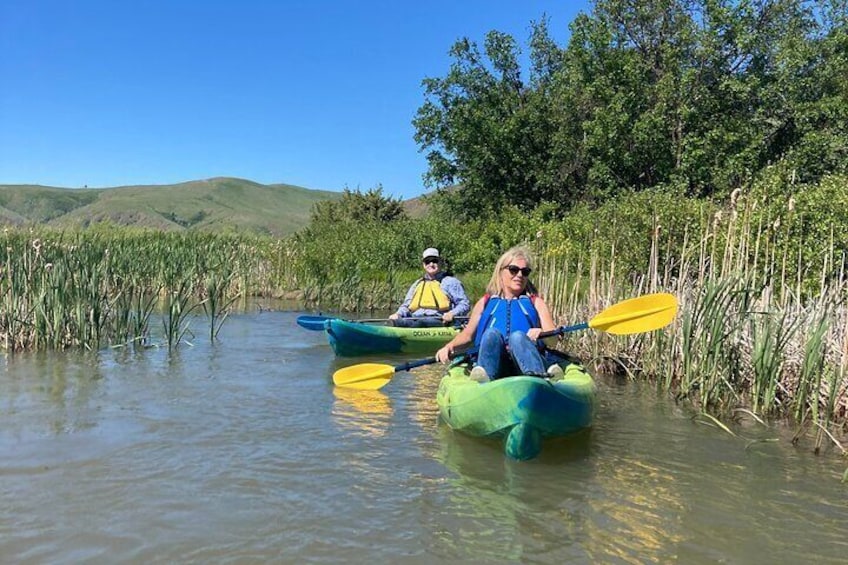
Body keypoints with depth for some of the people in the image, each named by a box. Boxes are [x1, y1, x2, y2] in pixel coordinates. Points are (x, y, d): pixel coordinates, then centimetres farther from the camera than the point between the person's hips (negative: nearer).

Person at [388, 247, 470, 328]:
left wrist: (452, 314, -14)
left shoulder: (450, 281, 15)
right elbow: (406, 306, 28)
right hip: (415, 320, 5)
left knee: (423, 322, -40)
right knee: (400, 321, -30)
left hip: (439, 321, -4)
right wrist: (398, 314, 4)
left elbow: (465, 304, 7)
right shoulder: (417, 284, 29)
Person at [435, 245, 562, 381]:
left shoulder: (535, 302, 25)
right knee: (491, 333, -29)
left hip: (526, 360, 0)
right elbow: (468, 334, 23)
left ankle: (540, 378, -61)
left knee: (517, 336, -32)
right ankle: (485, 377, -57)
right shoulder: (486, 302, 28)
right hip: (494, 361, 1)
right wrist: (449, 346, 2)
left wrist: (541, 333, -13)